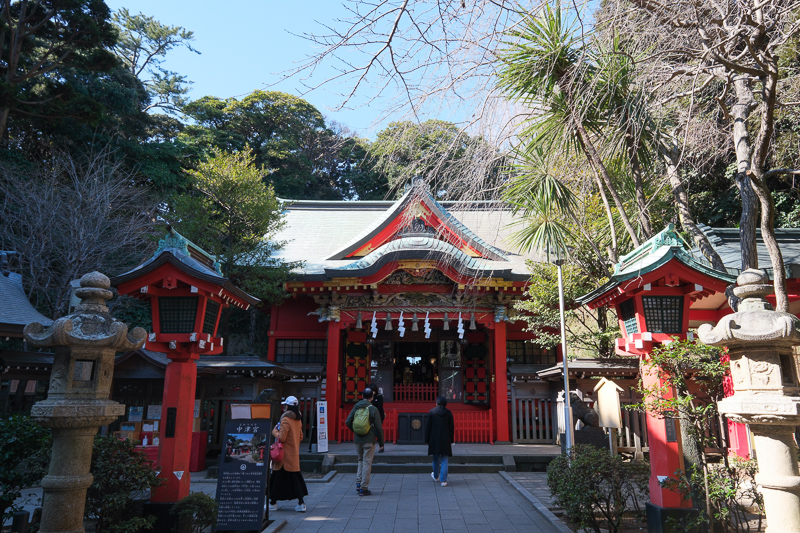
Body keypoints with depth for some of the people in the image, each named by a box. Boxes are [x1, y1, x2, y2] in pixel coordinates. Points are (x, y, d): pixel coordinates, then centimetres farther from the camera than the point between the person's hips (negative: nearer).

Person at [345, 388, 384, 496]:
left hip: (357, 440, 5)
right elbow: (379, 427, -10)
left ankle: (358, 483, 17)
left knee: (361, 460, 21)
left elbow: (347, 422, 3)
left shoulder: (356, 407, 3)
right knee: (367, 463, 2)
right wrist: (381, 443, -2)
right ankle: (363, 488, 5)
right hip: (369, 440, -4)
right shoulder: (373, 409, -10)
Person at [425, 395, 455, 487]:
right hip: (446, 440, 0)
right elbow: (452, 427, 2)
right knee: (444, 460, 2)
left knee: (436, 459, 15)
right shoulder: (448, 412, -1)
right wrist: (451, 440, 10)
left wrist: (427, 440, 5)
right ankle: (443, 480, -3)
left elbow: (428, 427, -2)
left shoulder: (431, 412, -4)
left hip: (434, 439, 0)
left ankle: (436, 477, 32)